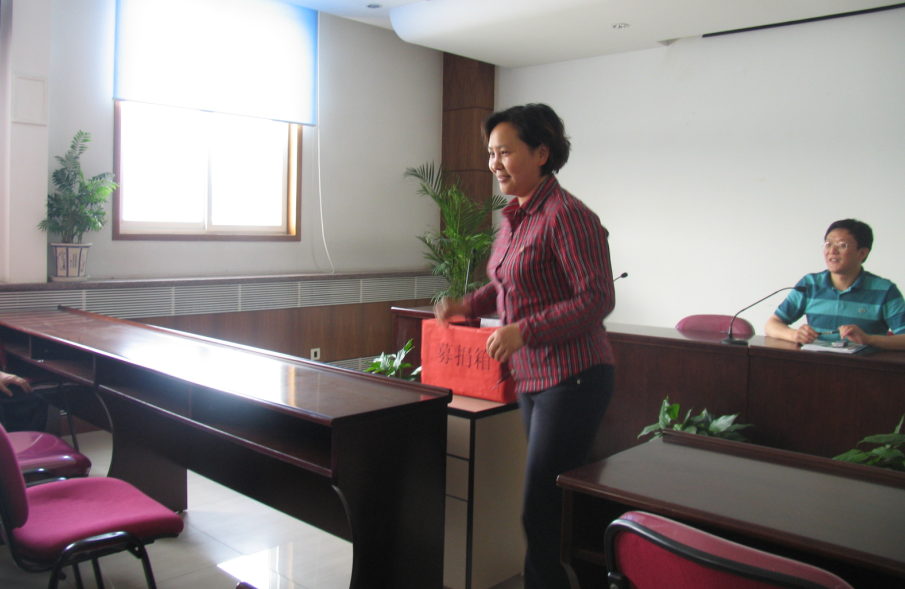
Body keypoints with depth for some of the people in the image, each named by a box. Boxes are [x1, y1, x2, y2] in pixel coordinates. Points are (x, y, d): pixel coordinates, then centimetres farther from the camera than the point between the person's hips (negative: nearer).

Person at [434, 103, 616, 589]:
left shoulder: (566, 216, -15)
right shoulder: (514, 218, 12)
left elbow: (597, 299, -19)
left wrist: (524, 331, -26)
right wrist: (468, 305, 7)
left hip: (572, 379, -9)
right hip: (531, 379, 9)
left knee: (542, 515, -3)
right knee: (558, 510, 19)